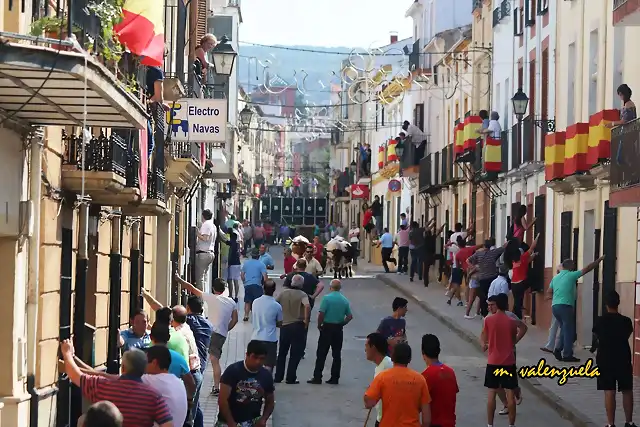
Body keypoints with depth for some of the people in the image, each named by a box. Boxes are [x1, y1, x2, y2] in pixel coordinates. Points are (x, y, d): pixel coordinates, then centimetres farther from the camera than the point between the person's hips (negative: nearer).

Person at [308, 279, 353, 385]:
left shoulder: (327, 298, -10)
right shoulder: (345, 300, 5)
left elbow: (321, 314, -16)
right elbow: (350, 316, 5)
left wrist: (319, 325, -2)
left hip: (327, 328, -4)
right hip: (338, 329, 4)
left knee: (321, 354, 0)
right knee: (337, 354, 8)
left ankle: (317, 377, -1)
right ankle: (334, 378, 9)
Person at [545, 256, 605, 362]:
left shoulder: (555, 277, 16)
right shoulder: (571, 275, -2)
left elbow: (548, 293, 14)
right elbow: (587, 268, 1)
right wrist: (600, 259, 8)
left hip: (555, 306, 7)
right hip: (565, 306, -7)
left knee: (564, 329, 18)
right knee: (569, 330, -1)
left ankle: (558, 349, 9)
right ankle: (567, 355, -1)